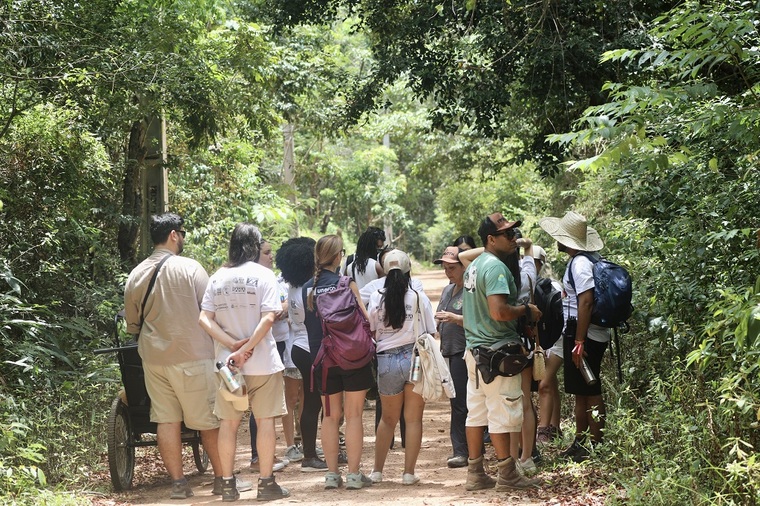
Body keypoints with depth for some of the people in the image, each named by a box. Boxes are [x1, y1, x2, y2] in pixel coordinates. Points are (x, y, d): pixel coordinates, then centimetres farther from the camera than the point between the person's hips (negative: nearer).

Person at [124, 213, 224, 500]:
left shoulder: (135, 276, 4)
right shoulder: (189, 268, -9)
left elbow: (132, 325, 13)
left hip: (153, 357, 4)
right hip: (192, 356, -4)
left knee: (166, 420, 7)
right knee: (209, 419, 5)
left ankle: (178, 483, 8)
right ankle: (222, 478, 12)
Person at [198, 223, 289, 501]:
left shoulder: (217, 277, 5)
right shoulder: (263, 275, -7)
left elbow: (204, 319, -3)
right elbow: (268, 317, -18)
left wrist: (232, 344, -10)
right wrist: (246, 349, -17)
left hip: (227, 360, 4)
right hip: (262, 362, -4)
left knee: (229, 422, 10)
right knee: (265, 420, 4)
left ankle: (228, 484, 12)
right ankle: (266, 483, 6)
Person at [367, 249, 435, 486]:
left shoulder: (376, 298, -2)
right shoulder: (419, 297, -4)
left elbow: (371, 334, 2)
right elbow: (430, 333, -2)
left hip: (387, 361, 1)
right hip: (415, 358, -1)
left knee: (388, 418, 17)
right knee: (413, 419, 7)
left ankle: (377, 470, 20)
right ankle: (409, 473, 6)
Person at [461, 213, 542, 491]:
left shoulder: (474, 265, 14)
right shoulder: (495, 267, -17)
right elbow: (499, 312, -27)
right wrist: (527, 310, -11)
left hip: (474, 348, 10)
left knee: (476, 413, 11)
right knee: (502, 414, -2)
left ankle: (475, 474, 16)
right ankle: (507, 475, 5)